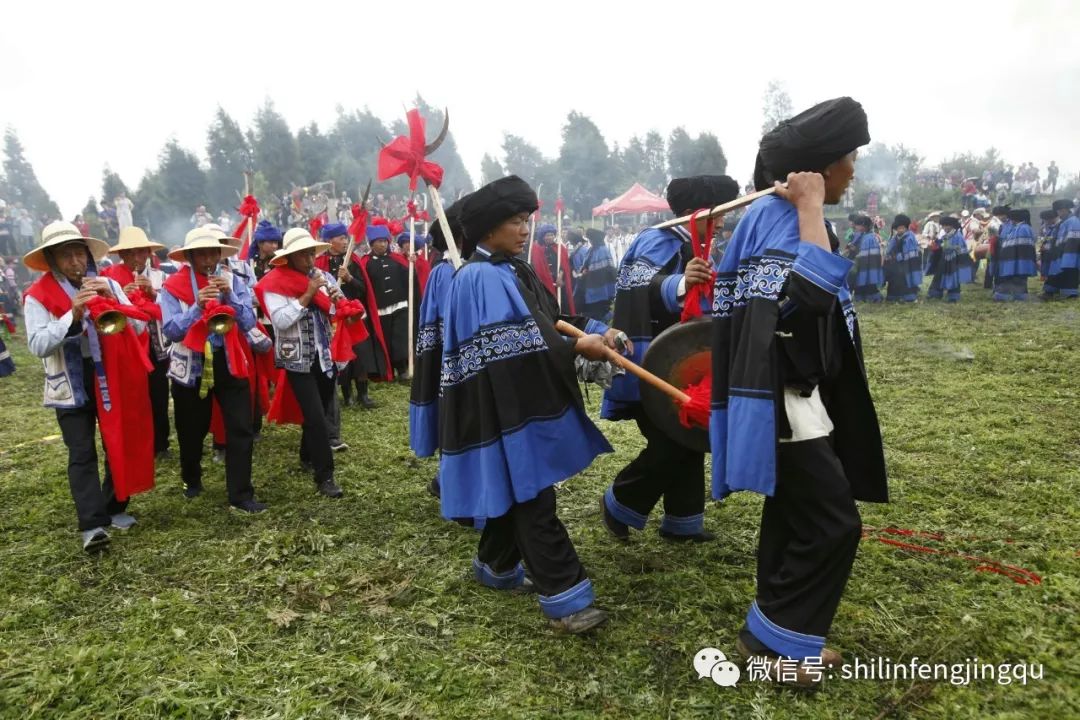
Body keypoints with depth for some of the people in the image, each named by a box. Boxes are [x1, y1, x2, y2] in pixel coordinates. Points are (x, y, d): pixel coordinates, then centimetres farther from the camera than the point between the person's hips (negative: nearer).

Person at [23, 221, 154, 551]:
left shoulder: (108, 285, 3)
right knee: (82, 454, -4)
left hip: (112, 380, 3)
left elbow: (138, 327, -3)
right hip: (71, 387, -3)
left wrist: (112, 301, -18)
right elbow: (38, 345, -15)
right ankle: (92, 524, -3)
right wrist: (73, 315, -27)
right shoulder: (38, 296, -6)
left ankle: (115, 508, 27)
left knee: (119, 445, 11)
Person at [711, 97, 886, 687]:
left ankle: (780, 637, 30)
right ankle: (773, 638, 10)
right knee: (832, 523, -5)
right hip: (779, 395, -11)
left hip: (789, 390, 11)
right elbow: (814, 291, -33)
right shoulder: (777, 216, -16)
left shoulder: (782, 214, 15)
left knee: (793, 515, 16)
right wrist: (811, 209, -22)